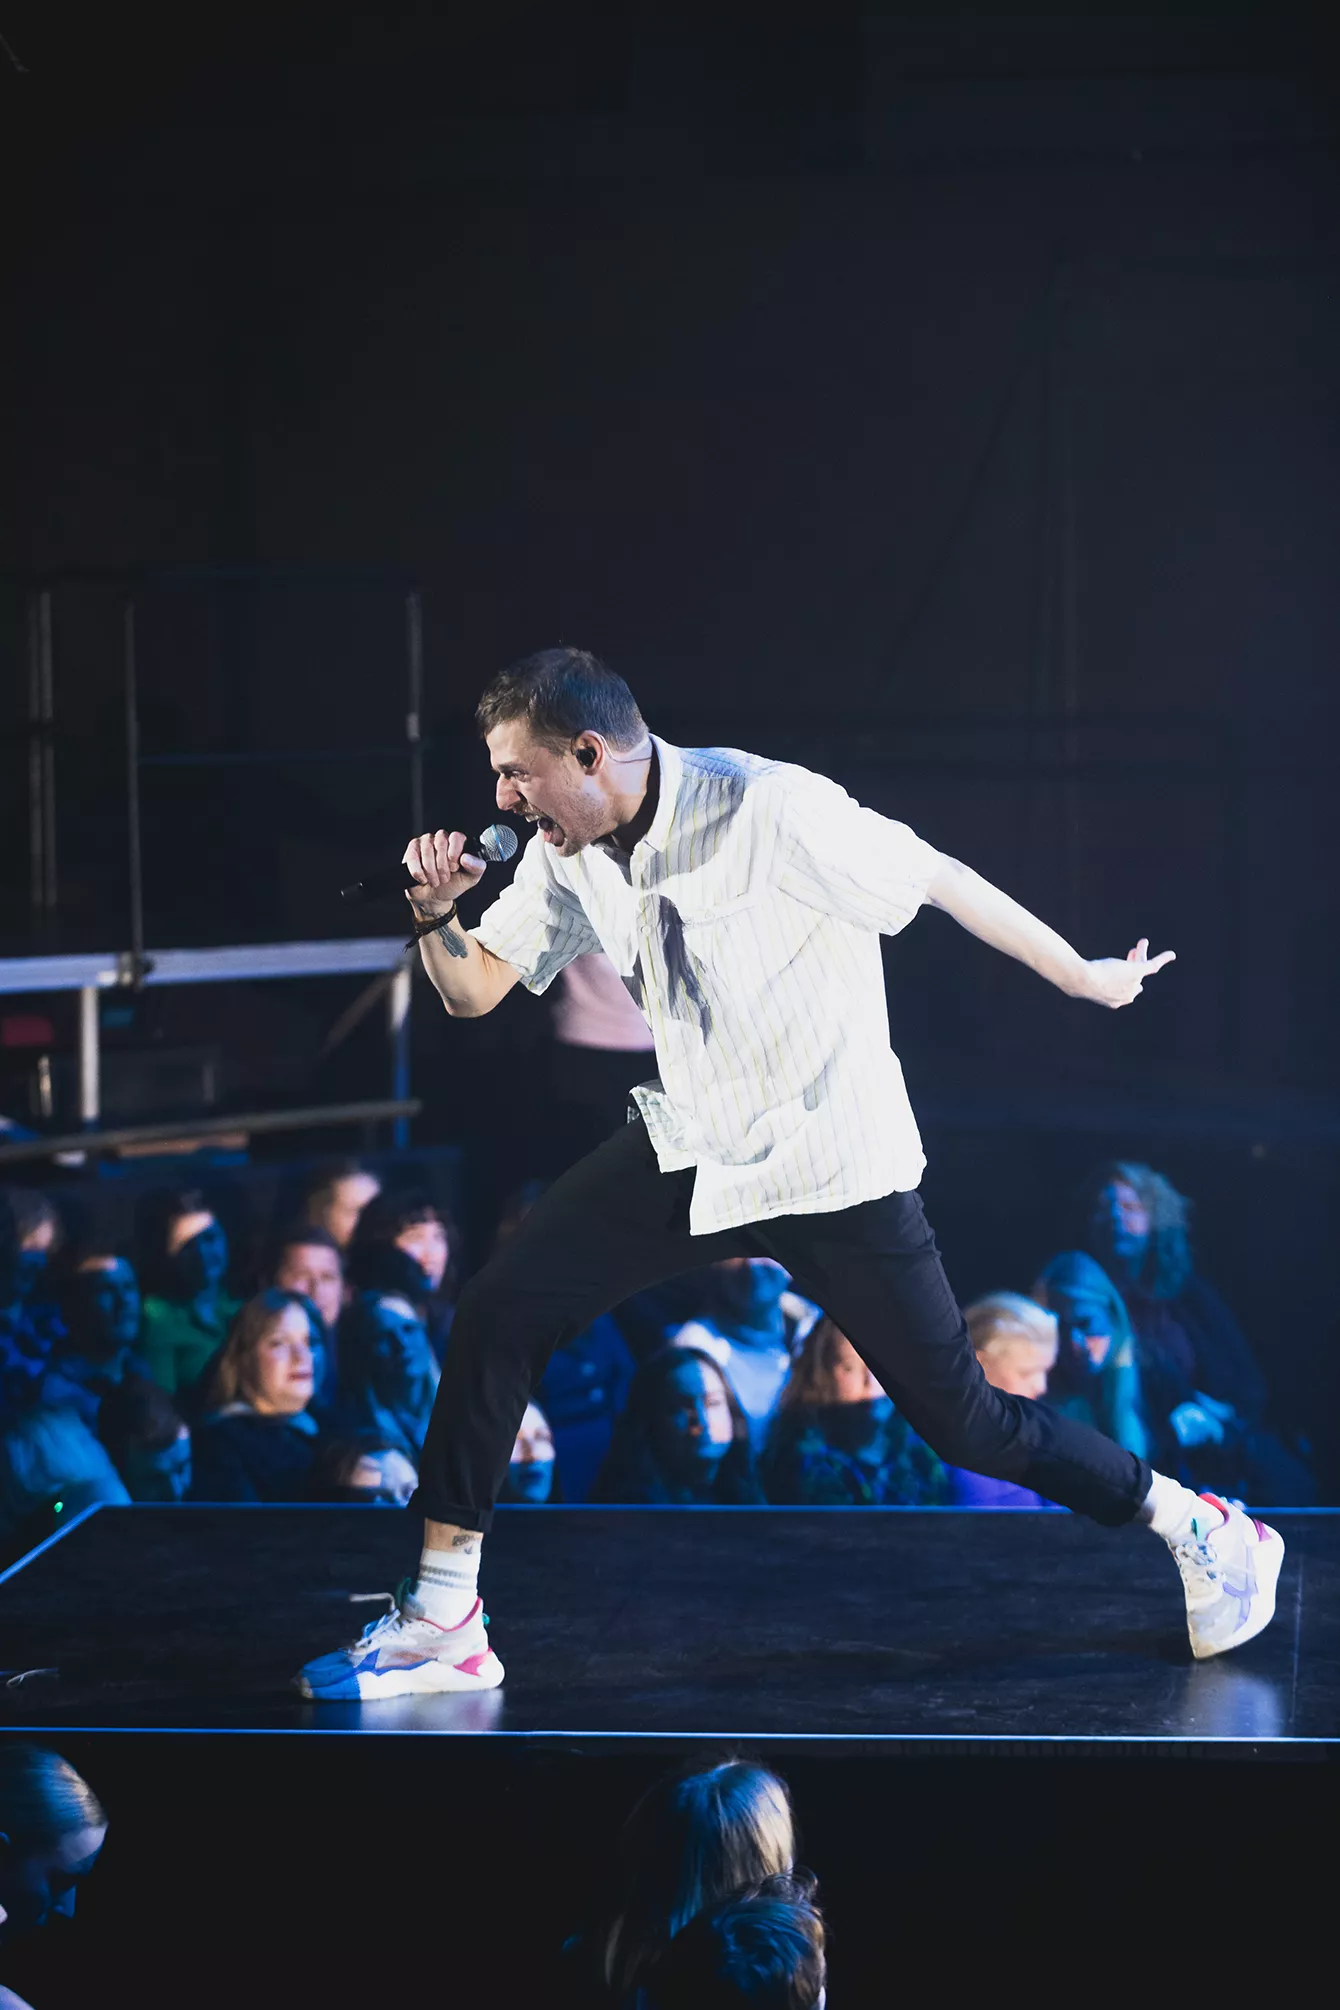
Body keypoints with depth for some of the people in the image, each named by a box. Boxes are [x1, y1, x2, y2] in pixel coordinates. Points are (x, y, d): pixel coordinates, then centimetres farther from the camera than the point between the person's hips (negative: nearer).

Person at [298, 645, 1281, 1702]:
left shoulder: (766, 812, -25)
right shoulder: (569, 857, -3)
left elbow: (942, 879, -15)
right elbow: (474, 990, 7)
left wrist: (1083, 976, -5)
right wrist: (436, 914, -15)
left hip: (834, 1172, -6)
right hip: (692, 1149, 6)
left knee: (962, 1419, -3)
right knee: (498, 1314, -6)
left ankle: (1201, 1528, 20)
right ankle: (442, 1624, 3)